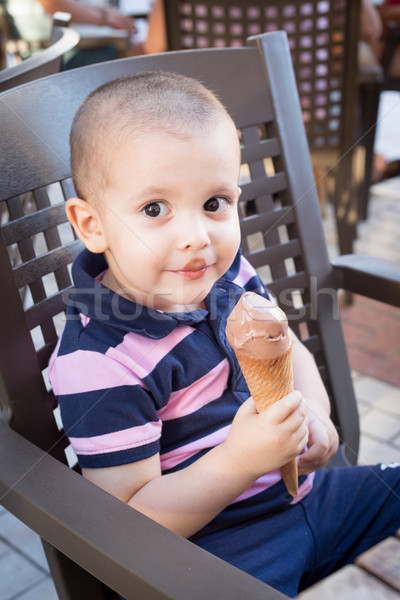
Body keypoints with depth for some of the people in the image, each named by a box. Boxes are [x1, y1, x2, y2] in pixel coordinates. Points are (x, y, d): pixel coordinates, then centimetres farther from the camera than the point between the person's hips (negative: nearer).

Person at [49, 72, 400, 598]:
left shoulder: (227, 272, -4)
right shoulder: (101, 364, -26)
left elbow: (287, 348, 13)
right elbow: (131, 523, -23)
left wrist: (312, 406, -8)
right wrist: (241, 457, -36)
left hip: (302, 490, 7)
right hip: (208, 541, -6)